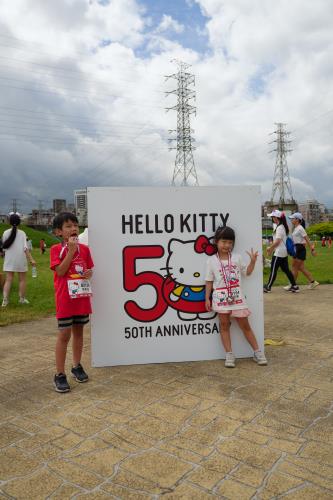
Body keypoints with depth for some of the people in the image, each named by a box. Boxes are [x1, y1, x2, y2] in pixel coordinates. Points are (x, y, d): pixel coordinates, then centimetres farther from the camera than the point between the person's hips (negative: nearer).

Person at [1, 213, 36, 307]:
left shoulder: (6, 233, 1)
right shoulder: (22, 233, -5)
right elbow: (25, 248, -12)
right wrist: (31, 259, -13)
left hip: (9, 260, 2)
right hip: (20, 259, -2)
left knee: (8, 280, 2)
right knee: (22, 279, 12)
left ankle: (5, 300, -9)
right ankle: (22, 299, 19)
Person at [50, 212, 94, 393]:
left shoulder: (84, 249, 5)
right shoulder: (56, 249, -7)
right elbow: (60, 271, -18)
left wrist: (90, 273, -9)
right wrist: (71, 250, -21)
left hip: (82, 296, 5)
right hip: (65, 298, -4)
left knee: (78, 331, 15)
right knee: (64, 334, 0)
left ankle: (77, 366, 31)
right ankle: (59, 374, 11)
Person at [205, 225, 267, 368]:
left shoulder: (237, 258, 4)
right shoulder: (212, 260, -1)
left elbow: (247, 272, 14)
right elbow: (209, 281, 2)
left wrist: (253, 261, -1)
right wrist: (207, 298, -2)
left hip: (237, 297, 1)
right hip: (221, 298, -1)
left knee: (245, 325, 7)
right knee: (224, 325, 5)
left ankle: (257, 352, 18)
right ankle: (229, 355, 13)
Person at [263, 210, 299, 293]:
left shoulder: (279, 228, -17)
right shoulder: (282, 227, 13)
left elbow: (277, 241, -22)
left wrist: (270, 248, -11)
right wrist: (271, 248, 17)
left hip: (279, 253, -10)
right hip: (284, 252, 10)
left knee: (273, 270, -1)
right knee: (286, 269, 12)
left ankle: (268, 287, 7)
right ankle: (294, 286, 13)